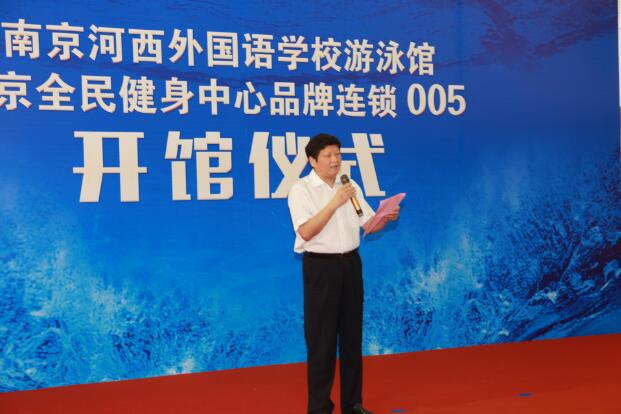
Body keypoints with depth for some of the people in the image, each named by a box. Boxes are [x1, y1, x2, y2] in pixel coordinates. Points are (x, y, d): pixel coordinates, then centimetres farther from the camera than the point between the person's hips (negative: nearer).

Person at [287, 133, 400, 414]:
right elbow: (306, 232, -19)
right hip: (320, 267, -5)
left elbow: (369, 225, 7)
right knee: (321, 339, 0)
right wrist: (335, 202, -23)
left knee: (352, 335, 12)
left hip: (350, 264, 6)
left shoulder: (351, 187, 10)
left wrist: (387, 218, -13)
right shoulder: (301, 189, -7)